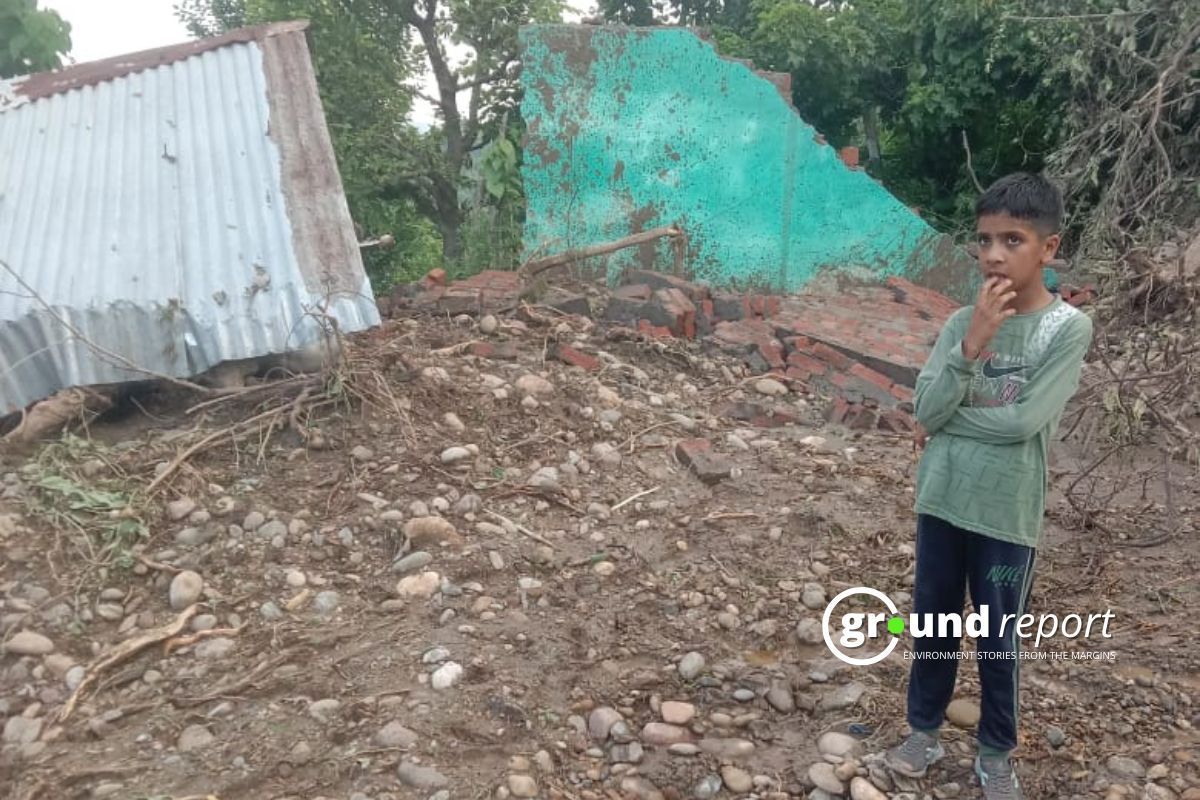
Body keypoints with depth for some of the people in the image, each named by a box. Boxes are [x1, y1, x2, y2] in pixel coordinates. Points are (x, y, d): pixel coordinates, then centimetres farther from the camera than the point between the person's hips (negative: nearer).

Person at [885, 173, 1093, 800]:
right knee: (933, 625, 16)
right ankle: (923, 731, 35)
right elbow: (926, 410, -10)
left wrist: (950, 419, -8)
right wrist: (972, 344, -19)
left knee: (998, 639, 12)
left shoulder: (1068, 328, -11)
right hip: (942, 502, 3)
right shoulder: (961, 323, 0)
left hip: (1007, 514, -3)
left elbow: (1022, 421, -19)